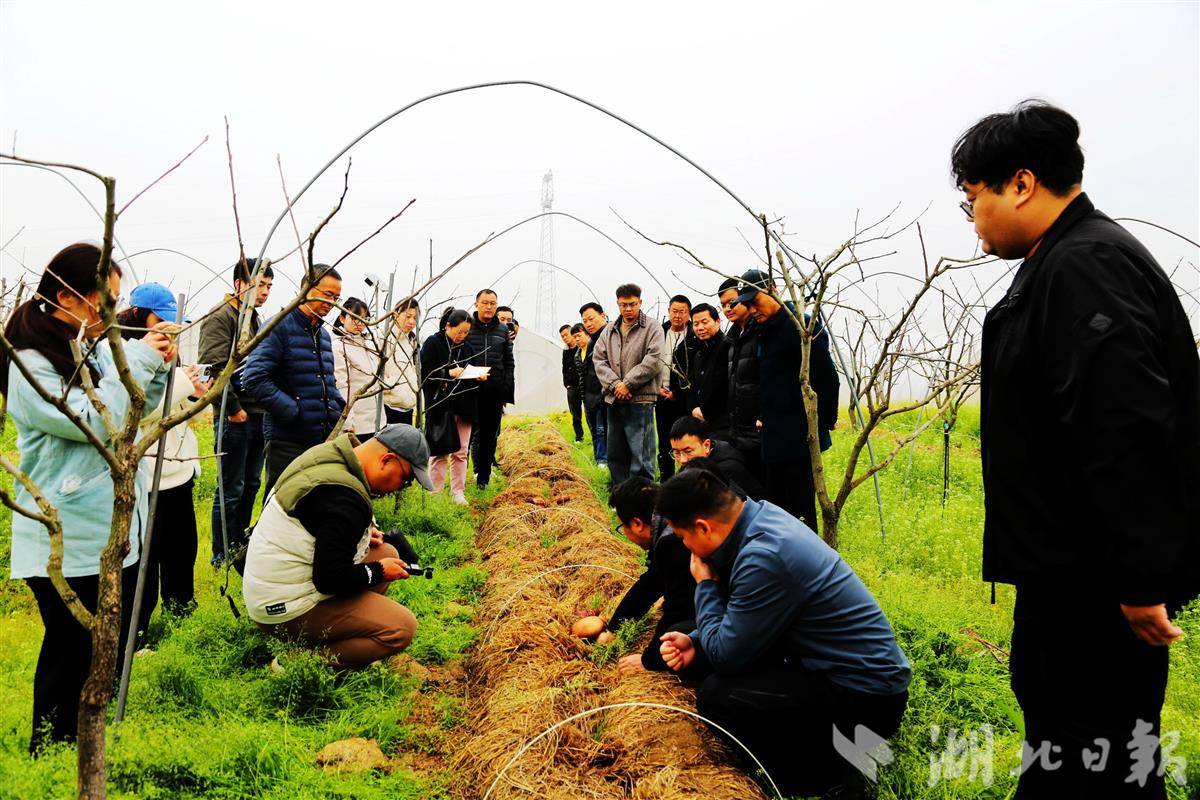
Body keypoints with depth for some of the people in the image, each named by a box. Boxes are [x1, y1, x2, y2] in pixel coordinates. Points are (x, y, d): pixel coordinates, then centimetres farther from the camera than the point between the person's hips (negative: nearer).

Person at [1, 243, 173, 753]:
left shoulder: (98, 348, 5)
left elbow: (136, 412, 18)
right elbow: (94, 422, -23)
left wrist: (158, 370, 1)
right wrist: (137, 360, -17)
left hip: (116, 532, 7)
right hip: (68, 544, -7)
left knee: (112, 653, 17)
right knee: (72, 659, 5)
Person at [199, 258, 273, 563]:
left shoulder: (255, 319, 17)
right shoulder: (220, 317, -11)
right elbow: (214, 367, -21)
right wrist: (233, 409, -19)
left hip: (258, 415, 9)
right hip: (235, 418, -9)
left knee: (251, 484, 16)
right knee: (231, 490, -2)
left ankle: (241, 545, 29)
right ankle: (222, 556, 9)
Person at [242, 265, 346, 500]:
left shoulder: (323, 334, 17)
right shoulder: (279, 327, -8)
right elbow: (254, 379, -17)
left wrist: (340, 409, 9)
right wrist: (293, 411, -17)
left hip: (325, 437, 7)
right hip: (288, 439, -7)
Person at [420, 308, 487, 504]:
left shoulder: (467, 346, 11)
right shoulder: (433, 343, -6)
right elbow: (425, 372, -10)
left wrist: (479, 377, -3)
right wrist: (449, 373, -20)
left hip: (464, 406, 5)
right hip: (440, 405, -4)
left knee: (461, 452, 6)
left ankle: (458, 492, 14)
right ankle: (435, 492, 14)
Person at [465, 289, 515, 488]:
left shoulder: (503, 330, 11)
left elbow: (508, 363, 12)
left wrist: (507, 393, 6)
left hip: (495, 392, 3)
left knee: (490, 435, 7)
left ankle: (483, 477, 15)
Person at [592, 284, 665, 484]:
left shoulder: (652, 329, -1)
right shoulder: (609, 331, 15)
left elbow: (653, 361, -11)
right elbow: (599, 360, 7)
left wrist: (628, 384, -13)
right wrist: (614, 384, -9)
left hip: (640, 400, -6)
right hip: (614, 400, 6)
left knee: (641, 455, -6)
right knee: (615, 455, 13)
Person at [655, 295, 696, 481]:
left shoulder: (695, 337, -4)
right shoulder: (659, 334, 10)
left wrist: (678, 393, -10)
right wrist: (657, 388, 0)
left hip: (685, 399, -4)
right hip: (662, 397, 4)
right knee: (664, 446, 11)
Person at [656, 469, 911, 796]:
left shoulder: (764, 558, -29)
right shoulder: (761, 514, -1)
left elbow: (724, 656, -18)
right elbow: (737, 610, 15)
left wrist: (705, 584, -7)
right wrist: (696, 641, 2)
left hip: (867, 698, -10)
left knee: (716, 697, -18)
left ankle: (825, 768, 3)